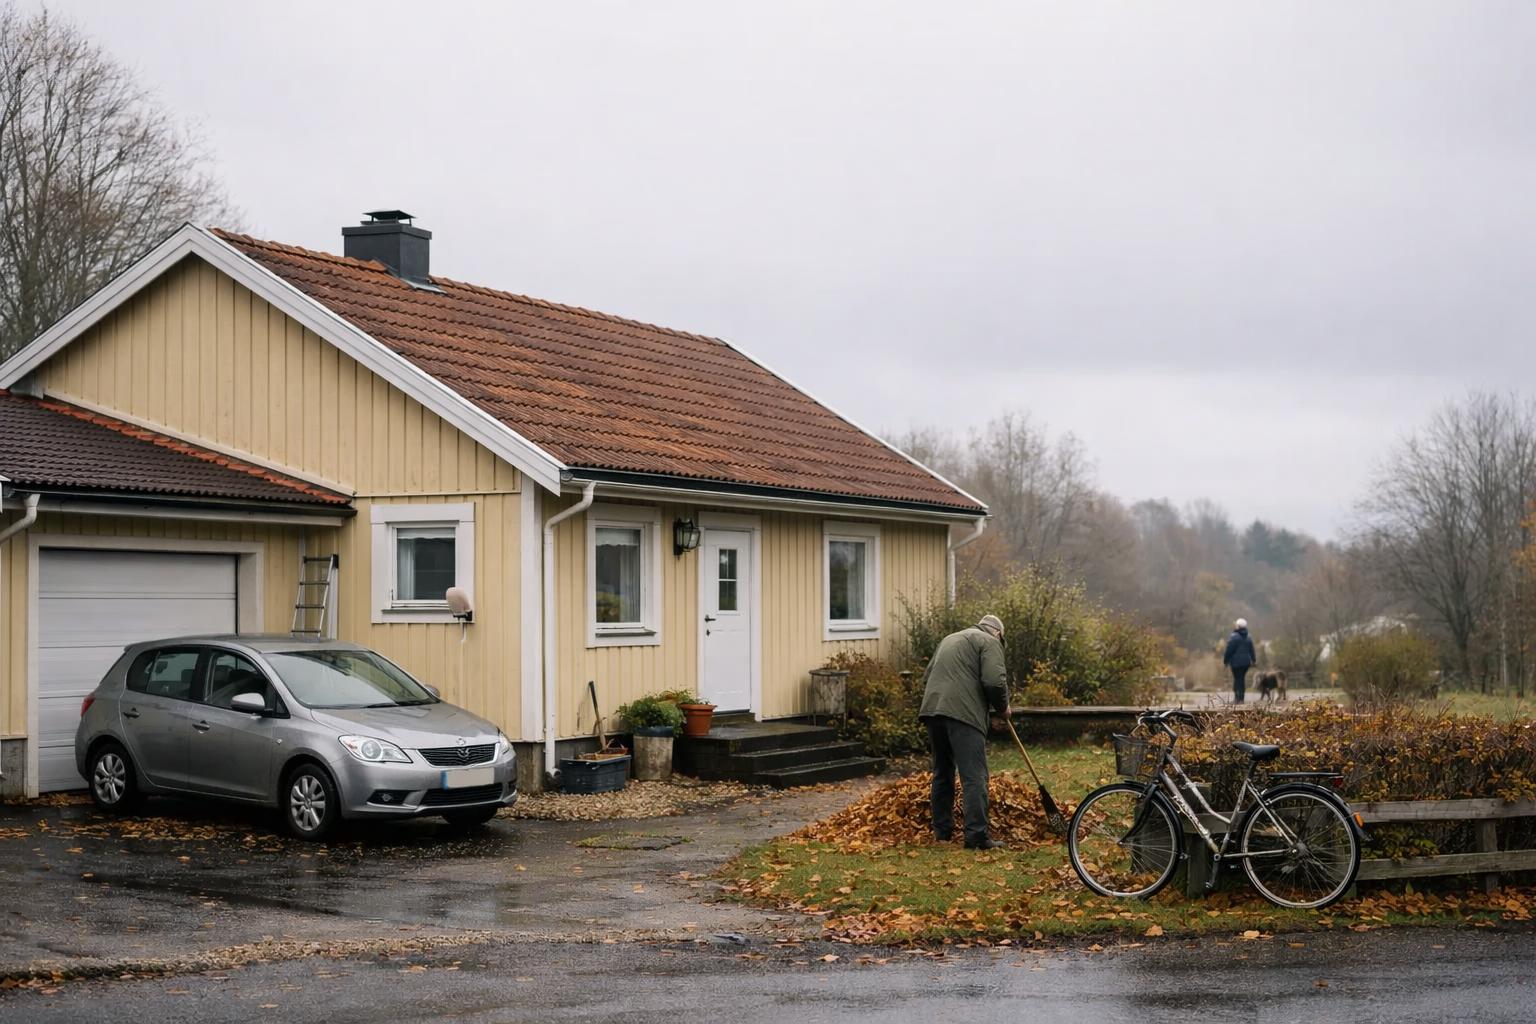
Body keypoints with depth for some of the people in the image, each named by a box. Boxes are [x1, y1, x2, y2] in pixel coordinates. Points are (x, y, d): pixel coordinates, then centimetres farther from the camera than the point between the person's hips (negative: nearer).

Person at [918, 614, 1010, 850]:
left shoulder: (949, 639, 29)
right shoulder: (989, 642, 4)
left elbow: (927, 677, 29)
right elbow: (995, 681, -9)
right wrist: (1002, 707, 7)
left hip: (932, 709, 8)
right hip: (963, 713, -8)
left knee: (943, 771, 18)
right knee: (974, 776, -8)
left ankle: (942, 829, 22)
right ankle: (976, 835, -13)